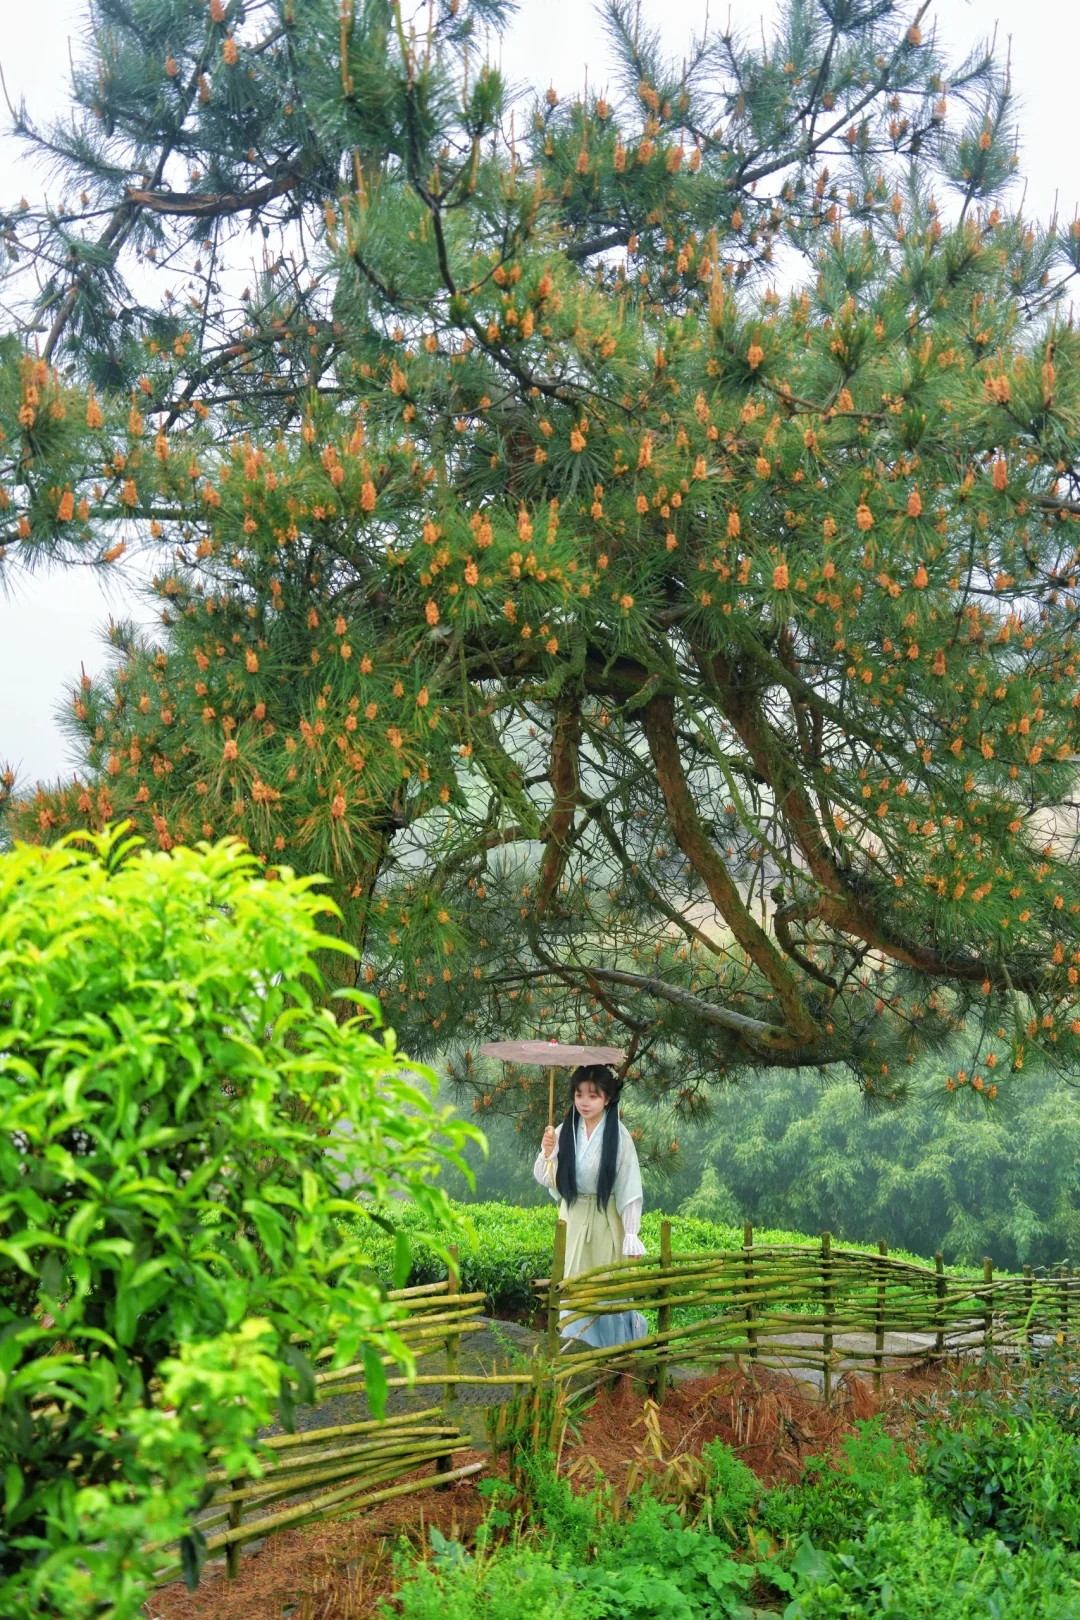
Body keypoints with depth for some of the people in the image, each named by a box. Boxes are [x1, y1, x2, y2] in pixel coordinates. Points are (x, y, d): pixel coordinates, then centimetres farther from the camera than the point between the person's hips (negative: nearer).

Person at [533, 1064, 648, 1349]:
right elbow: (545, 1179, -1)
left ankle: (615, 1343, 24)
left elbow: (629, 1188, -12)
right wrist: (547, 1153, -20)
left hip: (606, 1221, -4)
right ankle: (580, 1338, 28)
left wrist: (631, 1237, -14)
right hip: (573, 1219, 4)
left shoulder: (618, 1136, -13)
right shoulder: (564, 1132, -2)